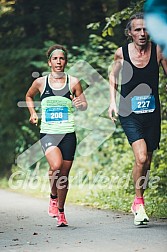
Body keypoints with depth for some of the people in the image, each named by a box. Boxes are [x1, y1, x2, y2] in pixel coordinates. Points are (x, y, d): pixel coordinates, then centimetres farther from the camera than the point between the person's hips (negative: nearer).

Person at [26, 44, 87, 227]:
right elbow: (29, 96, 24)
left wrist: (80, 104, -15)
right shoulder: (40, 82, 4)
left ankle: (60, 211, 23)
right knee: (56, 165, -25)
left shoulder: (73, 82, 2)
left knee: (64, 174, 5)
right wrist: (33, 113, 10)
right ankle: (53, 197, 2)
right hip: (47, 133, -1)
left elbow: (84, 105, 7)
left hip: (68, 134, 1)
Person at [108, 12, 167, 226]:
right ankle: (139, 202, -2)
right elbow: (113, 76, 14)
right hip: (129, 114, -2)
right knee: (141, 158, -20)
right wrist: (112, 102, 7)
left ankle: (137, 203, 29)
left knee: (146, 162, 9)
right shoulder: (121, 53, -5)